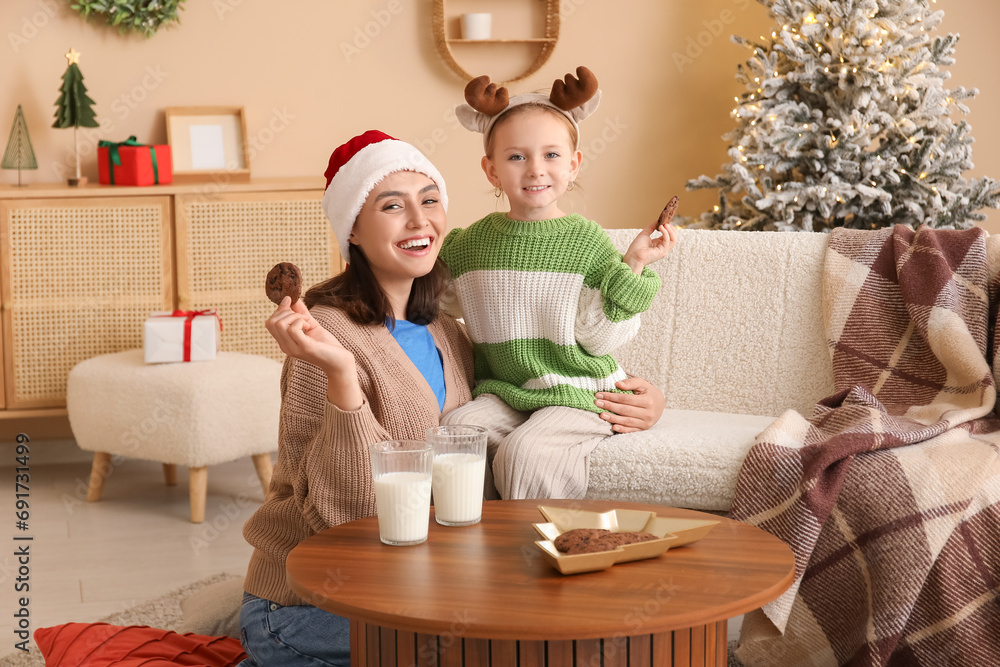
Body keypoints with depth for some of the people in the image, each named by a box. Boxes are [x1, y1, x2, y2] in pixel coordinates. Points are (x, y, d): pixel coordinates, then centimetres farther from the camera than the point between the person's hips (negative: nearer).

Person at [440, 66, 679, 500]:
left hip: (577, 394, -4)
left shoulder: (587, 241, -5)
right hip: (502, 391, 4)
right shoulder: (472, 242, 6)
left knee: (524, 453, -30)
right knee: (454, 429, -23)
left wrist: (631, 267, -15)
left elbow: (602, 339, -8)